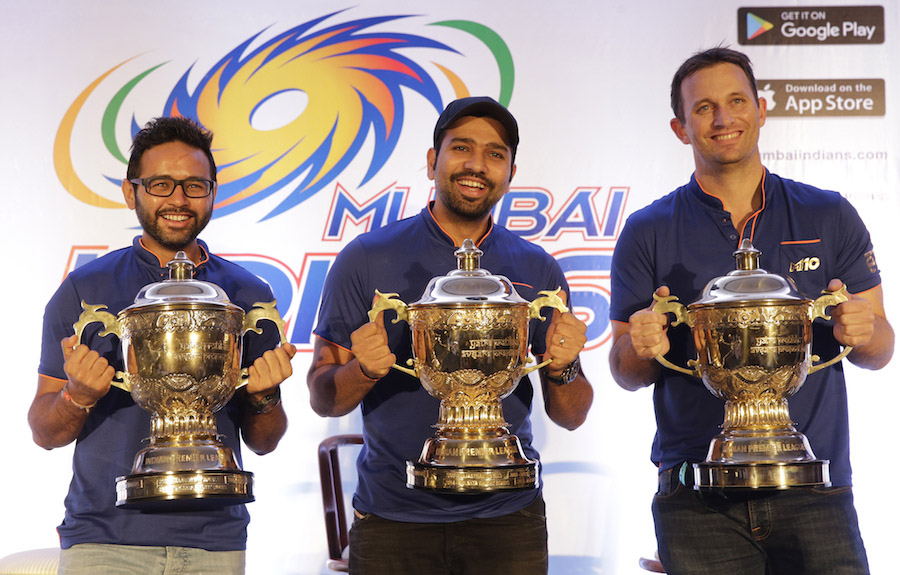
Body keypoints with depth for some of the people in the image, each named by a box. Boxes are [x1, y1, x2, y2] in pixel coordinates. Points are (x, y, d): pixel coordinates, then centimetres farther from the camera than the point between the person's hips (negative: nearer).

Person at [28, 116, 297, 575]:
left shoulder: (249, 296, 7)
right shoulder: (83, 291, 2)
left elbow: (262, 443, 11)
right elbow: (44, 433, 3)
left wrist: (265, 396, -9)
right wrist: (78, 395, -16)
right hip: (104, 538, -1)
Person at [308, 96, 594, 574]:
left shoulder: (538, 271, 4)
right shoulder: (367, 259, -3)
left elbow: (570, 416, 6)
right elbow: (322, 398, -1)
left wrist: (562, 369, -15)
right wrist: (363, 371, -22)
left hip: (506, 516, 2)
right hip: (392, 518, -2)